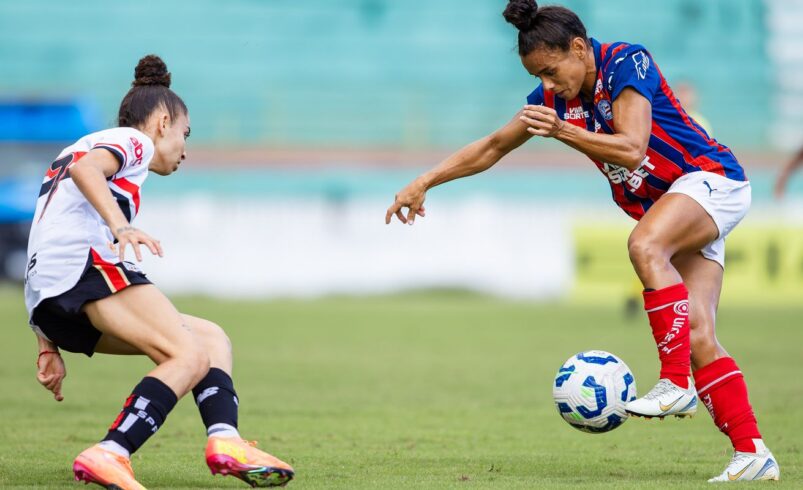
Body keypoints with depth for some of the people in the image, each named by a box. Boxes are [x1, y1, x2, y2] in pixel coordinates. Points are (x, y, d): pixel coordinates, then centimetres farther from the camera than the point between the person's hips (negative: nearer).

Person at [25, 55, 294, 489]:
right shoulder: (130, 140, 11)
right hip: (84, 259, -9)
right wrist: (122, 227, -29)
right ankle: (109, 455, -36)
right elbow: (85, 168, -14)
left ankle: (224, 439, -16)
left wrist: (49, 348, 30)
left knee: (212, 338, 10)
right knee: (191, 356, -20)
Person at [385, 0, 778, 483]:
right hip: (665, 207, 7)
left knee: (645, 246, -35)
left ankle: (677, 384, -34)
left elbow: (632, 150, -26)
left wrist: (562, 131, -33)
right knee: (697, 337, -7)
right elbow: (493, 147, 13)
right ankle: (753, 455, -10)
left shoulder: (626, 63, -17)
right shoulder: (554, 97, 4)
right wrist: (423, 183, 9)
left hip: (710, 179, -7)